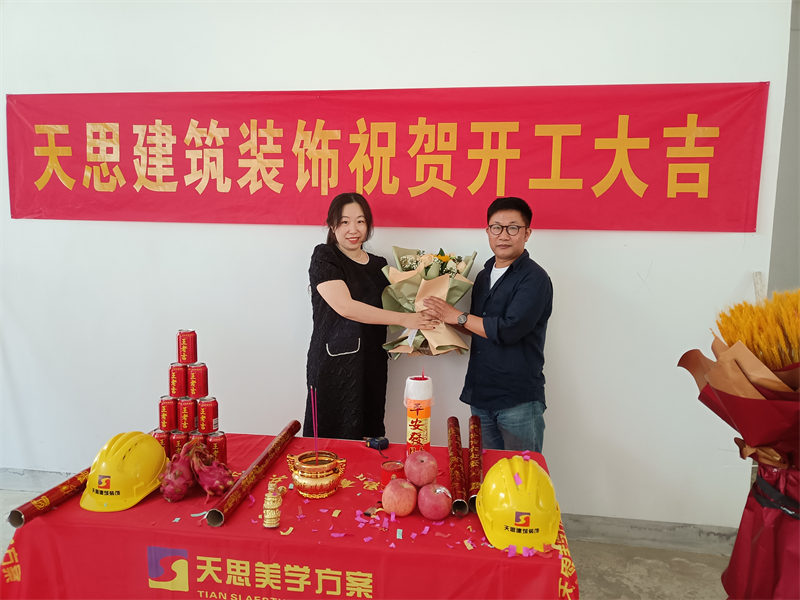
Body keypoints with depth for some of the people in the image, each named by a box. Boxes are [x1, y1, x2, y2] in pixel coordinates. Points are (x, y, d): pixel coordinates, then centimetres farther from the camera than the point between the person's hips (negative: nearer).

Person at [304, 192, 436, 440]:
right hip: (334, 364, -5)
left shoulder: (379, 264, 14)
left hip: (371, 366, 5)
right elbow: (345, 307, -15)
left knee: (368, 437, 6)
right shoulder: (324, 256, -3)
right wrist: (404, 319, -18)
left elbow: (389, 306, 17)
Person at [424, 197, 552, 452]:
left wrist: (457, 316, -13)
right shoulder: (484, 275, 12)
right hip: (480, 395, 7)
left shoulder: (534, 278, -11)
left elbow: (508, 330, -22)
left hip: (519, 401, -7)